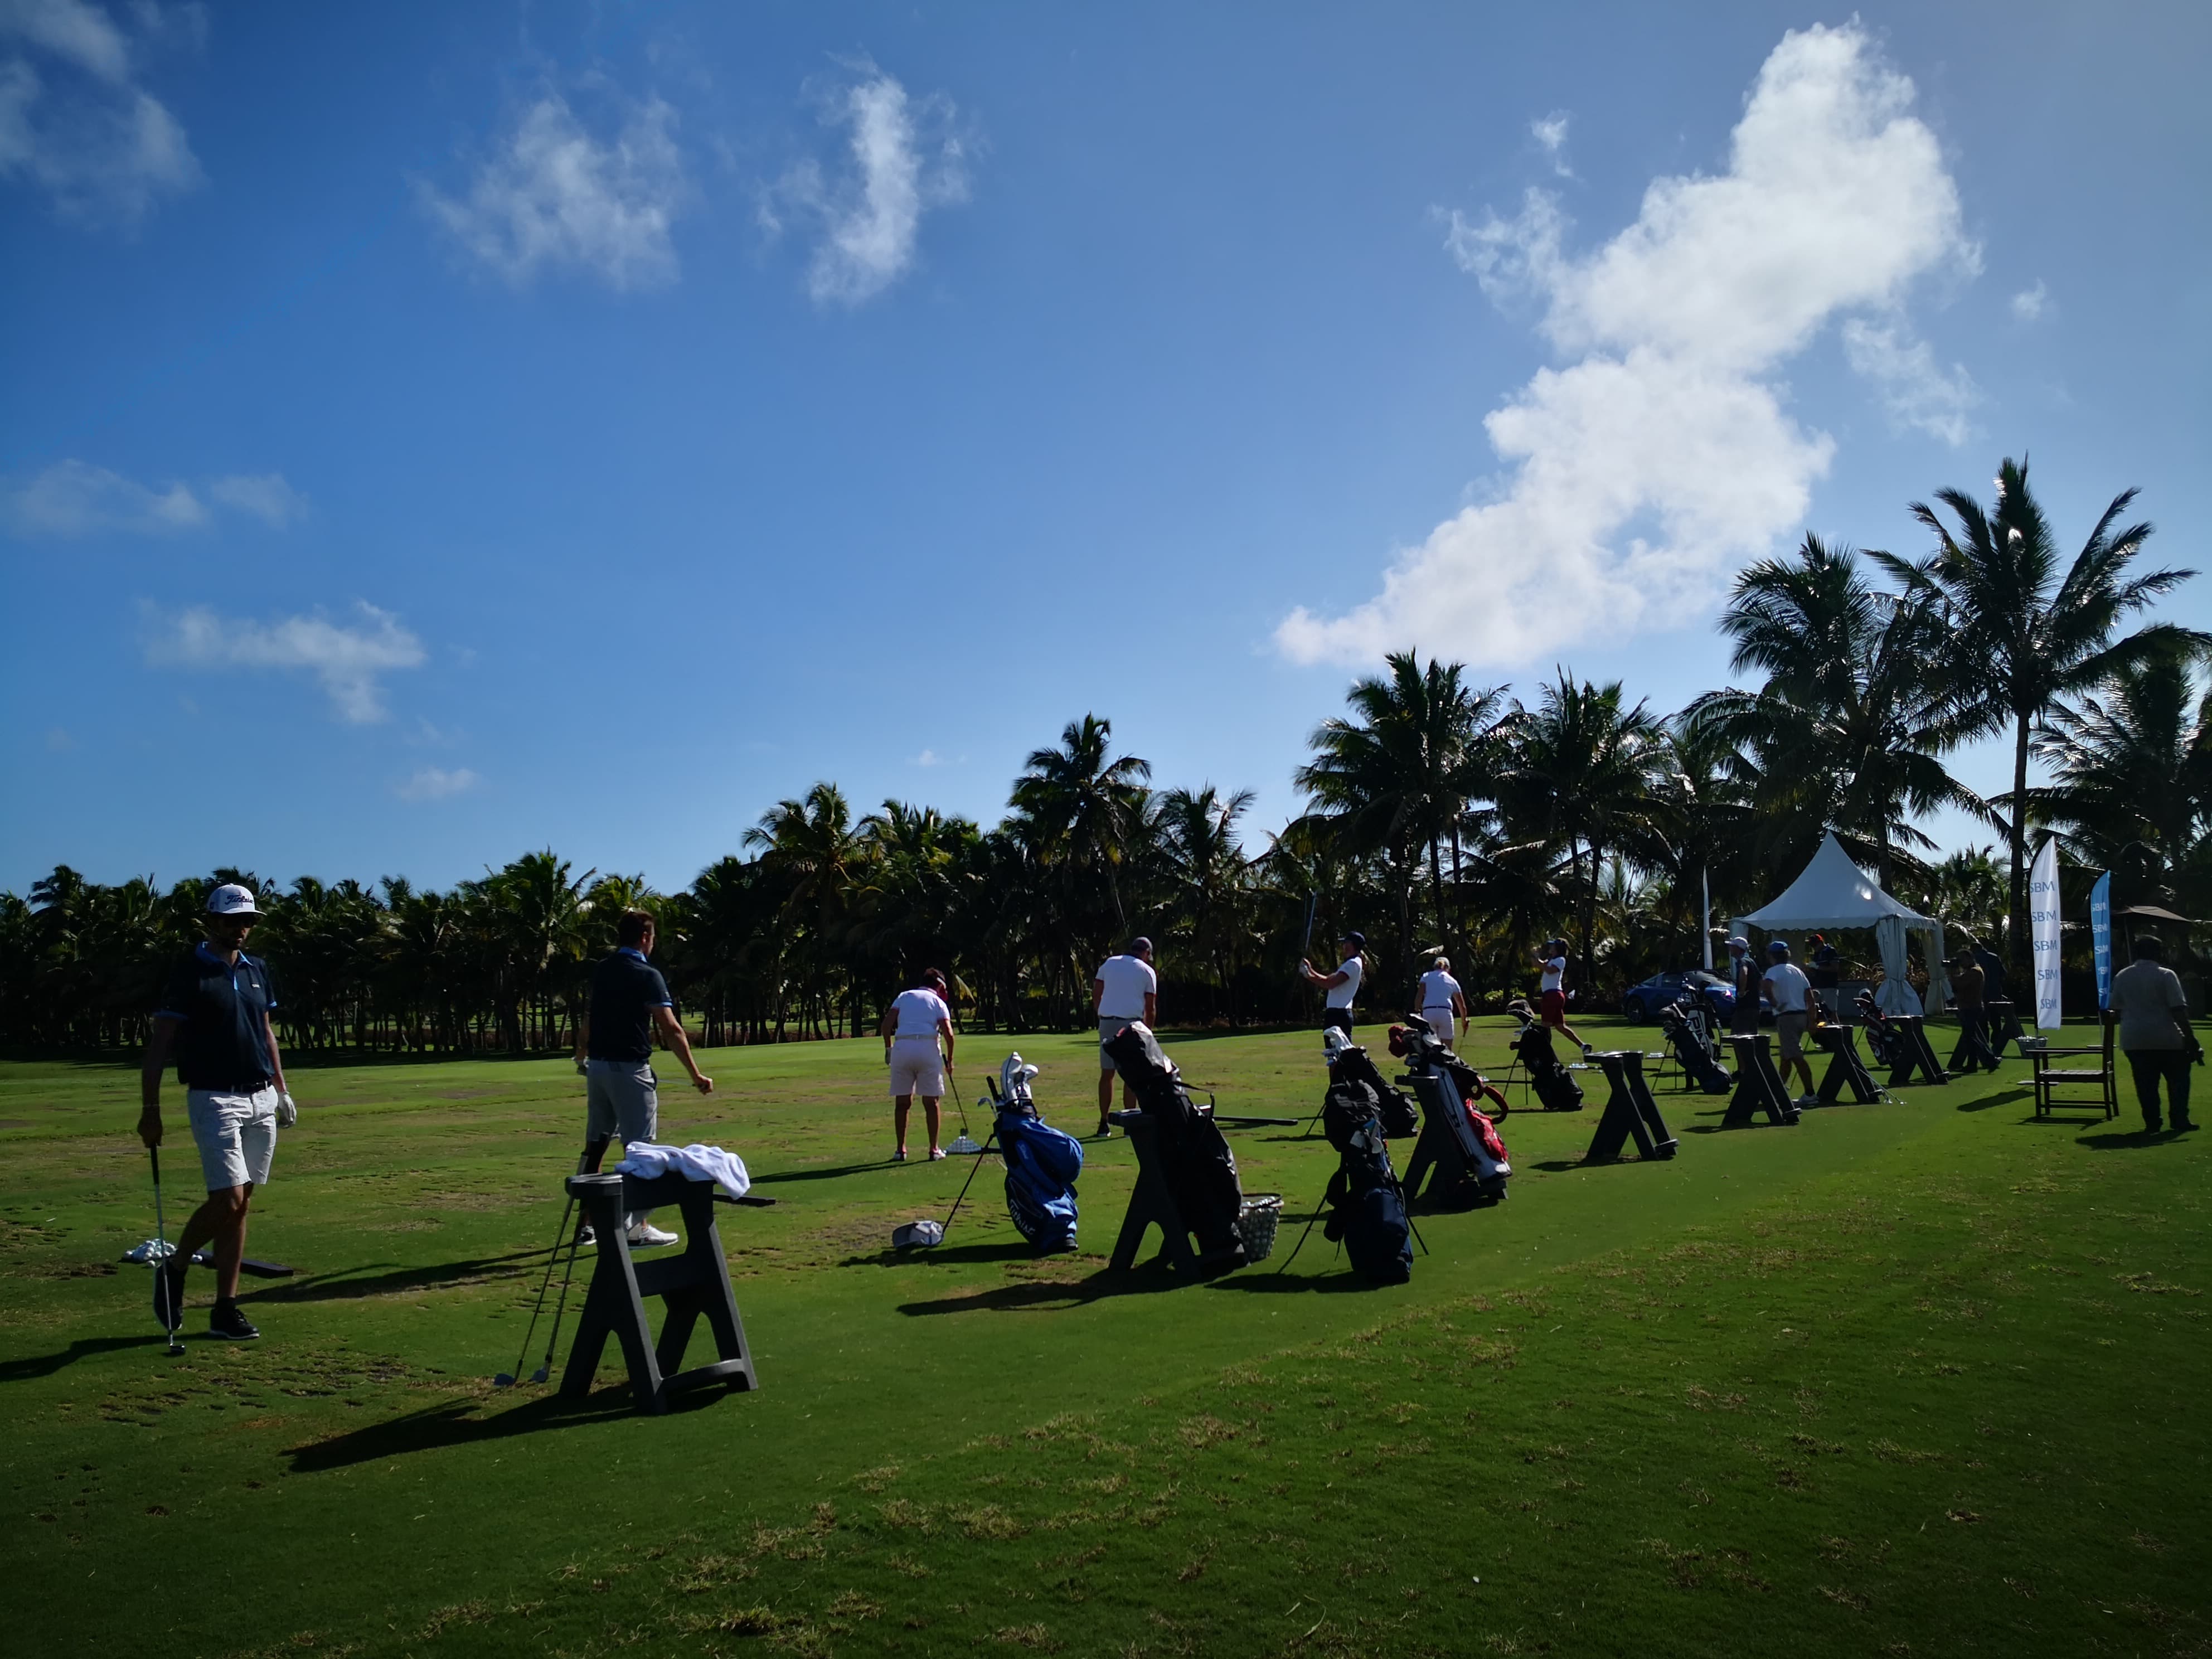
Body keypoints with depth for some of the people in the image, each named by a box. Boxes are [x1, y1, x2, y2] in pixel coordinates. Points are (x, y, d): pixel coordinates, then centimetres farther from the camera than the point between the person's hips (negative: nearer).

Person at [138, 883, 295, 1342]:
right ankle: (173, 1269, 14)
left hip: (261, 1101, 6)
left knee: (241, 1205, 6)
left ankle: (226, 1309, 11)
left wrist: (281, 1087, 16)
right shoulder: (189, 973, -7)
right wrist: (150, 1108, -12)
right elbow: (159, 1043, -7)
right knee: (227, 1200, -13)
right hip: (215, 1100, -6)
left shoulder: (257, 970, 12)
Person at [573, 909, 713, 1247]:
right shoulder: (647, 976, -12)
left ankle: (587, 1223, 19)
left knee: (595, 1145, 13)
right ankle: (638, 1228, 2)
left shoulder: (600, 970, 9)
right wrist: (696, 1074, -15)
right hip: (629, 1070, -7)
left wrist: (582, 1052, 41)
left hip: (597, 1066, 7)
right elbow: (671, 1030, -17)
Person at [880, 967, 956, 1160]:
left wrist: (888, 1049, 15)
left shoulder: (904, 996, 19)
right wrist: (949, 1059, 11)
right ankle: (934, 1149, 10)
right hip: (928, 1047, -2)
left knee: (902, 1102, 9)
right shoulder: (938, 1002, 14)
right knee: (931, 1102, 7)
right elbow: (948, 1034, 0)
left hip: (901, 1048, 2)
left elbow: (886, 1025, 7)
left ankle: (900, 1150, 10)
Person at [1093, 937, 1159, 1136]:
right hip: (1131, 1023, -3)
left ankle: (1104, 1123, 8)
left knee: (1106, 1074, 8)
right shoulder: (1147, 971, 5)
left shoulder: (1109, 963, 13)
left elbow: (1096, 994, 9)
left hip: (1107, 1021, 3)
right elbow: (1150, 1008, 5)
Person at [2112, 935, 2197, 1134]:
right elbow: (2178, 1009, -13)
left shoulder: (2121, 977, 6)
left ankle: (2151, 1123, 6)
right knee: (2178, 1079, 11)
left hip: (2133, 1040, 4)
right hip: (2166, 1039, -3)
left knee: (2145, 1083, 7)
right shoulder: (2166, 975, -9)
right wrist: (2190, 1037, -9)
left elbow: (2117, 1009, 11)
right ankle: (2180, 1121, 8)